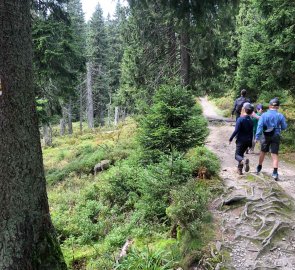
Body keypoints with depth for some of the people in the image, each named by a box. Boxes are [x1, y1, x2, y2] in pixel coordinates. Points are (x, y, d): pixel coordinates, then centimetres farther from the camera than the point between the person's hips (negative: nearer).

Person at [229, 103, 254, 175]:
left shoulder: (240, 119, -14)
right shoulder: (251, 121, 4)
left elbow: (236, 130, -18)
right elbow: (251, 133, 9)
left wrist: (231, 138, -7)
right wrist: (250, 143, 16)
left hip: (240, 140, -5)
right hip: (248, 141, 5)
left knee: (237, 155, -1)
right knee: (241, 153, 19)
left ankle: (243, 161, -33)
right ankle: (240, 169, 19)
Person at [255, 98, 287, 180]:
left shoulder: (264, 115, -8)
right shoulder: (280, 116, -6)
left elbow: (260, 126, -12)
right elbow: (284, 127, 1)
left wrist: (257, 137, -11)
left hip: (266, 136, 1)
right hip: (276, 136, -1)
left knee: (263, 152, 19)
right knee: (275, 154, 1)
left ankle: (259, 167, 37)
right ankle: (275, 172, -8)